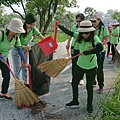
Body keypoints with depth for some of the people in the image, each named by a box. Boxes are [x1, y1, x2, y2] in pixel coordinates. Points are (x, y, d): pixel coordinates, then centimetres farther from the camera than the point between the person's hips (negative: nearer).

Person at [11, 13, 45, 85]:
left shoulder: (33, 29, -17)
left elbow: (42, 38, -13)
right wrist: (25, 47, -48)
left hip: (25, 50, 5)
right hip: (17, 50, -5)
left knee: (25, 67, 15)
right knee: (17, 68, 6)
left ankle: (26, 82, 29)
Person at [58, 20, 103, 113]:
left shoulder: (94, 38, -22)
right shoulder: (79, 36, -6)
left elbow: (100, 48, -39)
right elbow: (70, 33, 7)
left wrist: (86, 52, -32)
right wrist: (59, 26, 5)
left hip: (91, 67, -5)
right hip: (80, 65, 5)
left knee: (89, 86, 8)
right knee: (74, 83, 14)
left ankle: (89, 105, 30)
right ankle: (75, 102, 34)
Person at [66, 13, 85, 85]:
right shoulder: (74, 27, -3)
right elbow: (70, 35, 13)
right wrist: (68, 44, 17)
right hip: (74, 47, 3)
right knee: (74, 63, 13)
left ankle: (81, 79, 23)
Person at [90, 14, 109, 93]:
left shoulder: (104, 28, -8)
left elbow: (106, 40, -14)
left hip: (100, 51, -4)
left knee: (99, 69, -2)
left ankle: (101, 86, 11)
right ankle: (93, 81, 34)